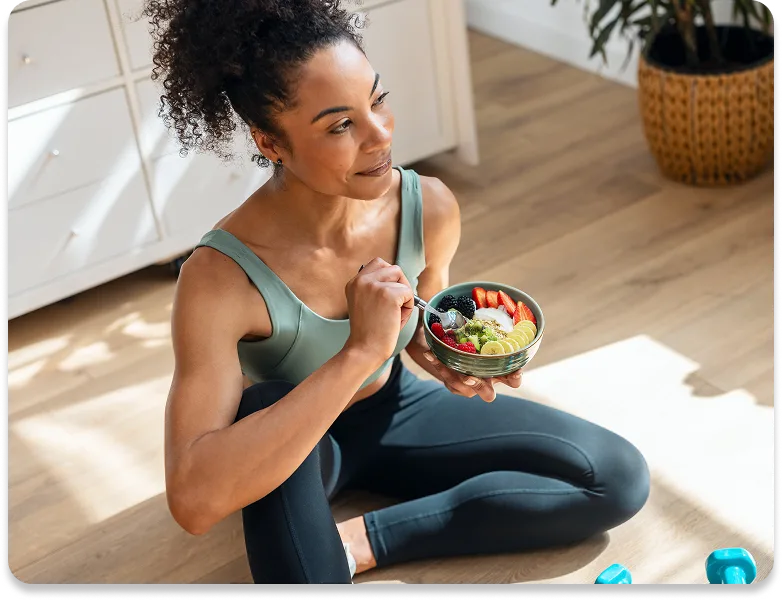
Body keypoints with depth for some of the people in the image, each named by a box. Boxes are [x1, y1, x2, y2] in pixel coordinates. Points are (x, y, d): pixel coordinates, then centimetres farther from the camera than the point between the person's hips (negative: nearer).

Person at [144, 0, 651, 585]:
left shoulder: (430, 207, -19)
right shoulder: (221, 278, -33)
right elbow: (193, 499, -44)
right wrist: (359, 352, -47)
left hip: (393, 410, 5)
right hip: (291, 446, -5)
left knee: (620, 478, -6)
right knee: (265, 406, -41)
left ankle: (365, 539, -9)